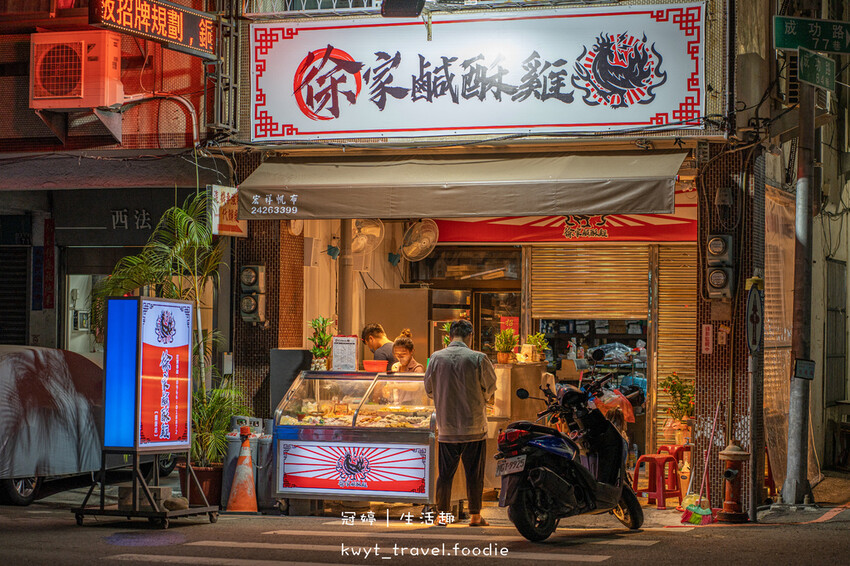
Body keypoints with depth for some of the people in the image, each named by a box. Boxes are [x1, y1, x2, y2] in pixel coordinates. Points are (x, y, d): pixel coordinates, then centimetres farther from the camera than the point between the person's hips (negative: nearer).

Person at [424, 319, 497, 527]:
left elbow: (429, 389, 7)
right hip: (474, 425, -2)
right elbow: (490, 387, 1)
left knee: (445, 473, 9)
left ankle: (442, 514, 9)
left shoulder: (436, 358, -4)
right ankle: (475, 515, 11)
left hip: (446, 426, 2)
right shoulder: (478, 358, -10)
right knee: (474, 473, 7)